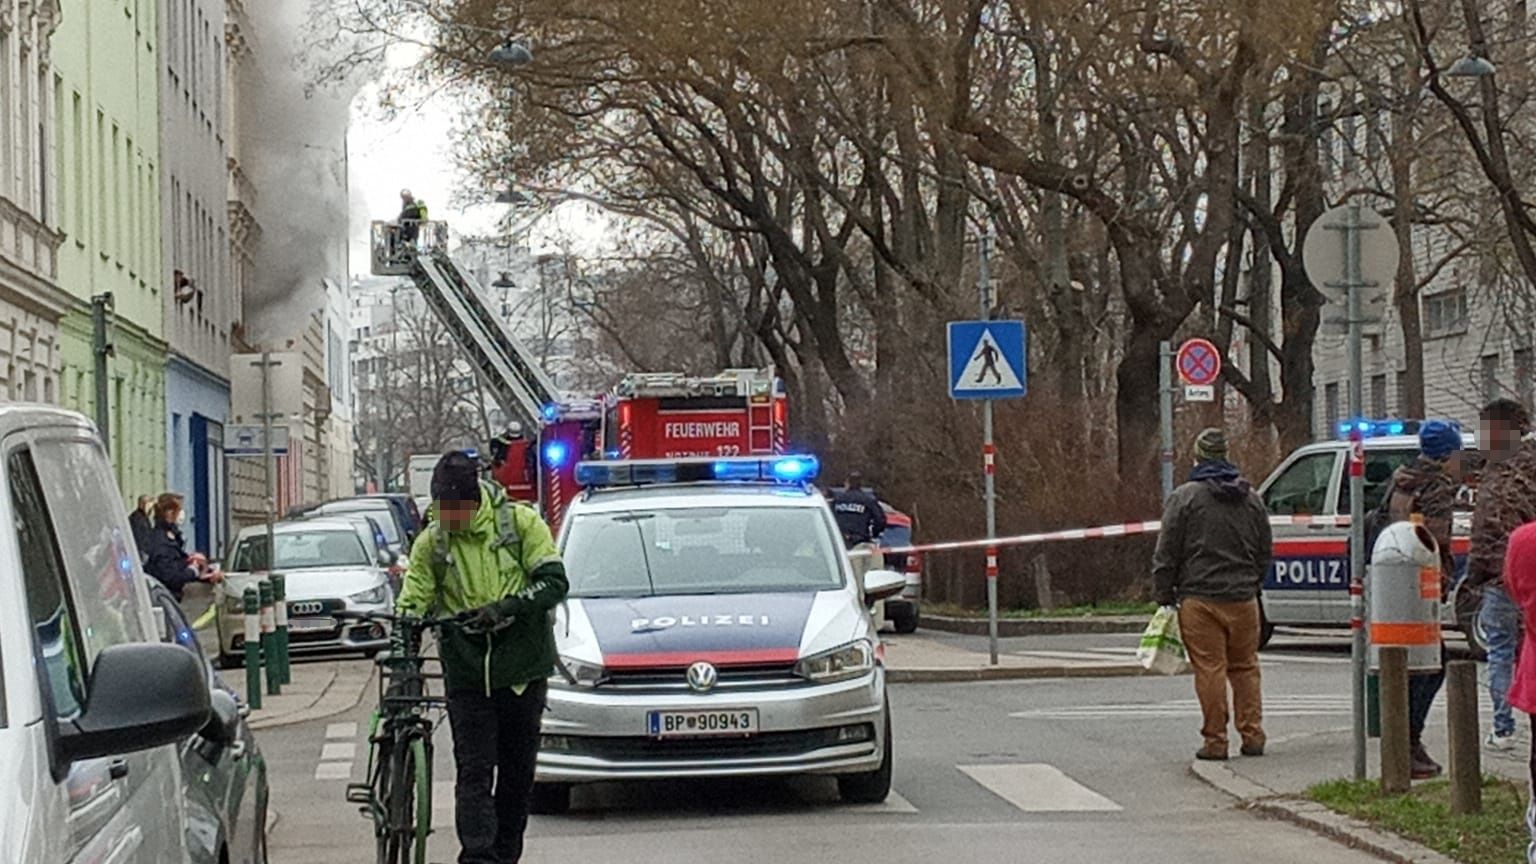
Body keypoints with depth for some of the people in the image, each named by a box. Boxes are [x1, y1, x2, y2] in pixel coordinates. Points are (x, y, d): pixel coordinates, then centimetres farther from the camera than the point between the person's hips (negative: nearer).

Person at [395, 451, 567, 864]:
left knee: (518, 772, 10)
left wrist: (506, 607, -22)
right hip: (467, 676, 0)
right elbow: (411, 607, 4)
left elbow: (554, 581, -8)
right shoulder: (431, 542, 1)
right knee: (474, 773, -9)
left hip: (523, 669, 0)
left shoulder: (521, 523, -3)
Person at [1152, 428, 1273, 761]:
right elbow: (1265, 553, 20)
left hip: (1199, 599, -4)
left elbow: (1167, 554, -4)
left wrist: (1163, 595, 3)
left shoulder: (1184, 497, -4)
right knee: (1245, 668, 12)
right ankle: (1252, 736, 10)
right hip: (1243, 598, 5)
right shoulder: (1251, 499, 13)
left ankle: (1215, 740, -2)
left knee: (1210, 670, -3)